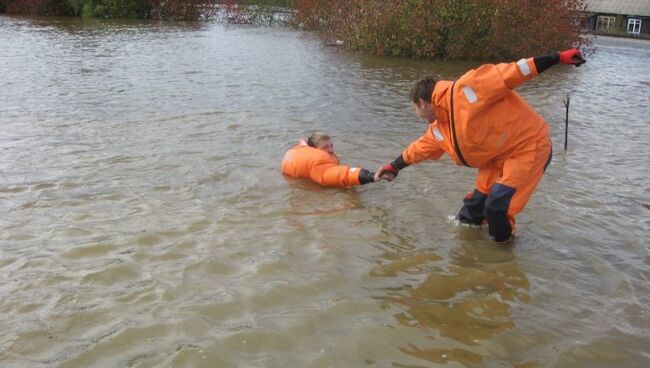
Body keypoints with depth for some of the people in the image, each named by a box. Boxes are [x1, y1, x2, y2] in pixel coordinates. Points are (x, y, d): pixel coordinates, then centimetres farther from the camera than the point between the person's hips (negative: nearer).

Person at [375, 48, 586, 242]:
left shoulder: (465, 90, -22)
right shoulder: (440, 129, 7)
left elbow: (510, 73, -23)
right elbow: (420, 148, 25)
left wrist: (558, 58, -25)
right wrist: (394, 167, 35)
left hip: (530, 146, -9)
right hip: (498, 158, 9)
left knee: (496, 206, -14)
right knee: (476, 202, 11)